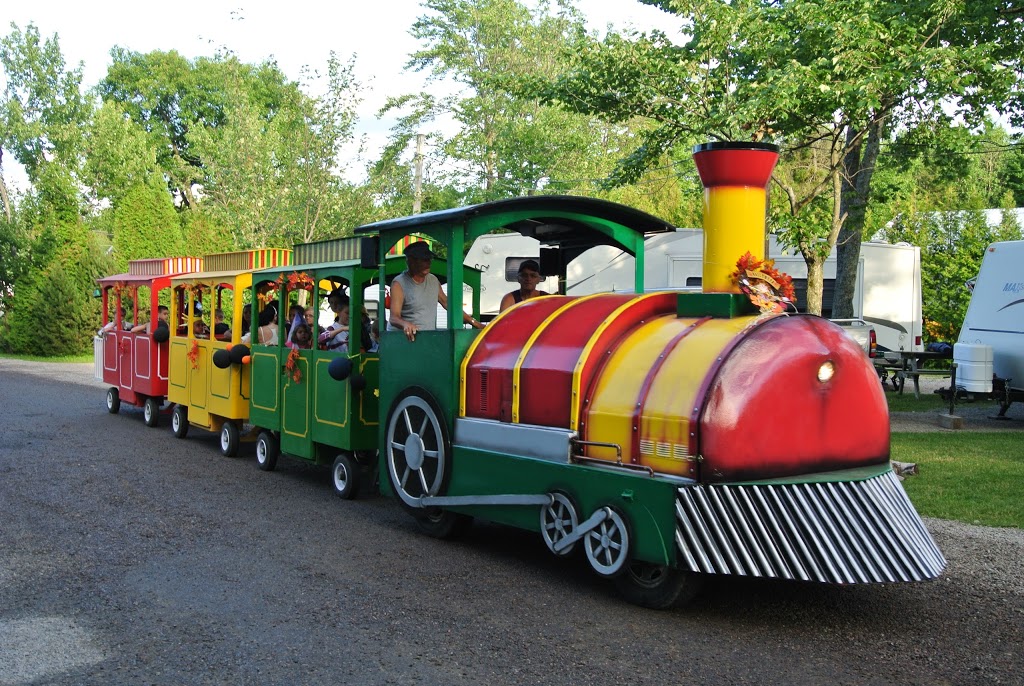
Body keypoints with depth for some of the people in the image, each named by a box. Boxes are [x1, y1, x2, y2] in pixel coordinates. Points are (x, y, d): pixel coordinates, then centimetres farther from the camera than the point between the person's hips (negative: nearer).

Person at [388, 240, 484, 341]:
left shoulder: (433, 280, 13)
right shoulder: (399, 284, -6)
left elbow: (447, 303, 22)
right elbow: (394, 318, -14)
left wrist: (472, 322, 18)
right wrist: (405, 324, -37)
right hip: (405, 337, -5)